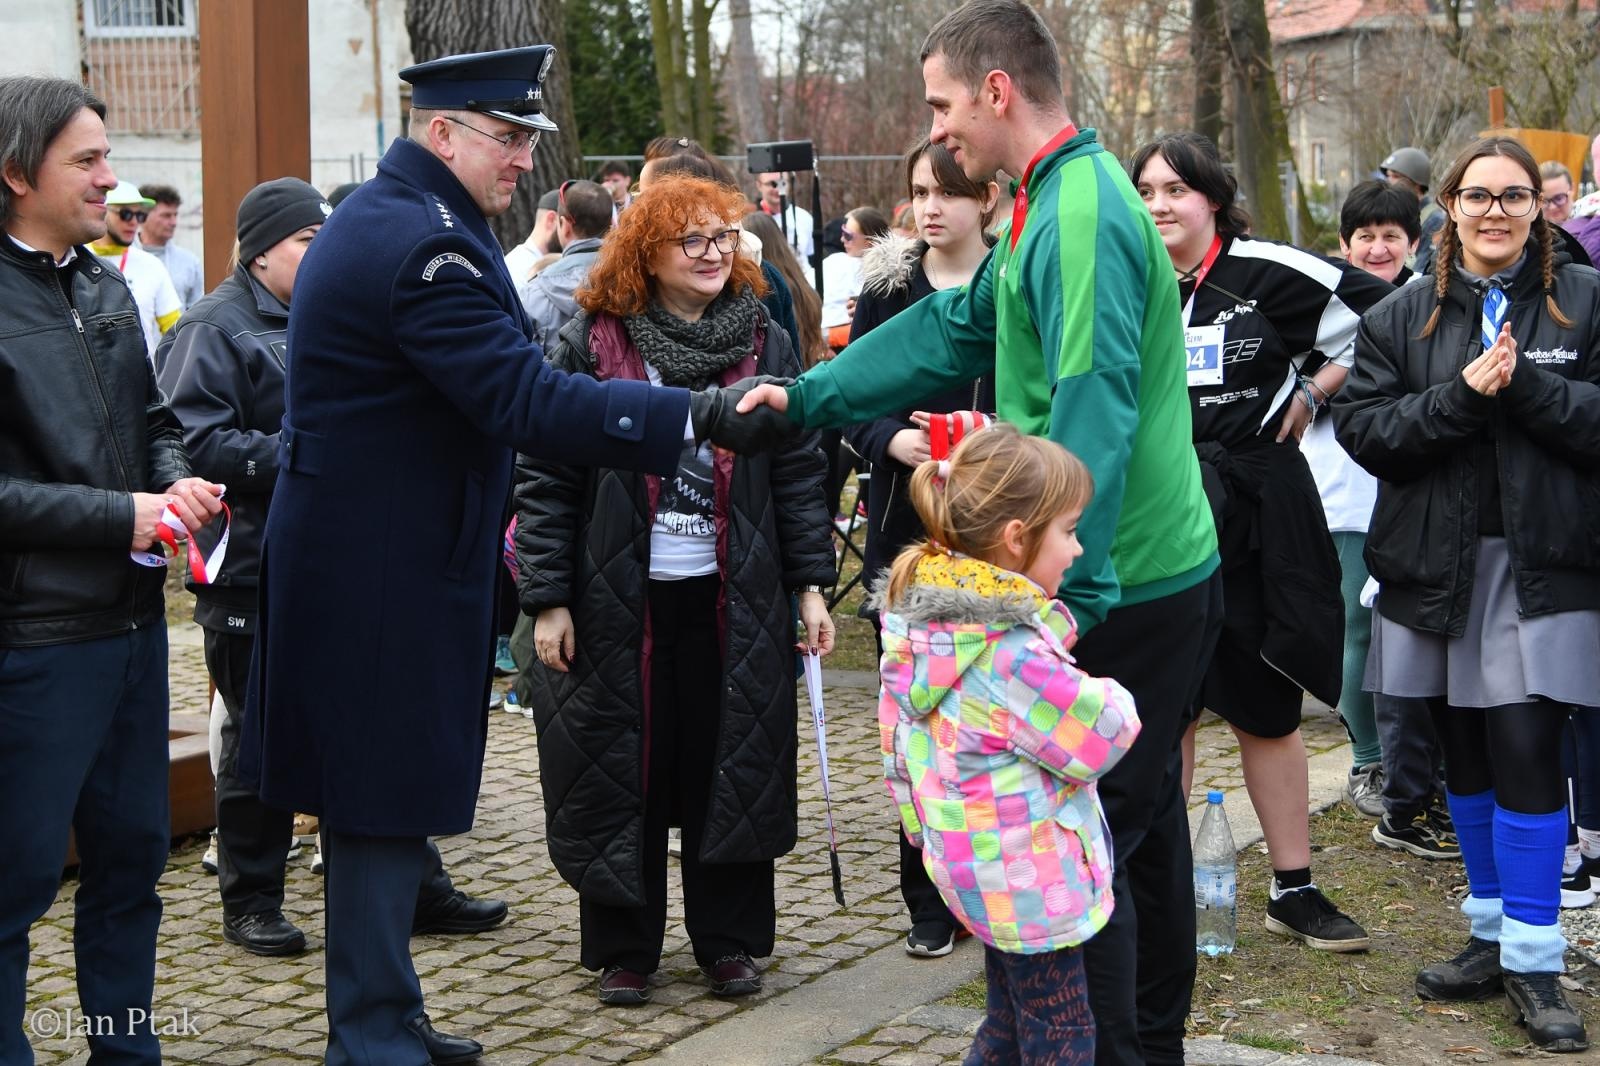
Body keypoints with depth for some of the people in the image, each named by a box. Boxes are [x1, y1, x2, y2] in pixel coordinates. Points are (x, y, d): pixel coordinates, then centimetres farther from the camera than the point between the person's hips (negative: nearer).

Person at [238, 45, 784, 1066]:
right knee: (390, 799, -1)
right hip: (388, 573, -11)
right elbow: (531, 402, -28)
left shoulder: (379, 217, 14)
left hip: (357, 554, 11)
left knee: (382, 797, 18)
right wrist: (700, 413, -30)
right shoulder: (423, 244, -22)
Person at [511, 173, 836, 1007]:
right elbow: (545, 478, -3)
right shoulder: (591, 345, -2)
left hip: (732, 600, 2)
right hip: (619, 601, -2)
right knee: (621, 769, 4)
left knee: (733, 766, 6)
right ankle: (622, 949, 18)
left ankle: (729, 940, 21)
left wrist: (811, 584, 2)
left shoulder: (764, 344, 6)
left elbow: (798, 474, 8)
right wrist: (548, 599, -8)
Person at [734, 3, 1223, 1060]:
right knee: (1141, 820, 18)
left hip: (1120, 589, -10)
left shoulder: (1082, 217, -19)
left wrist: (1065, 594, -25)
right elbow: (954, 334, 21)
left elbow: (1092, 421, -25)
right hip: (1158, 575, 10)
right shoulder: (1059, 199, 14)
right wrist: (807, 398, 21)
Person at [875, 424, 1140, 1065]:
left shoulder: (921, 619, 3)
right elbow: (1103, 737, -20)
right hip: (1030, 881, -9)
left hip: (975, 863, 9)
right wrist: (1110, 698, 1)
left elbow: (897, 738, 12)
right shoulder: (1011, 651, -27)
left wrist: (919, 817, 23)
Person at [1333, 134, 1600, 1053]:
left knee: (1525, 751, -10)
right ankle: (1494, 936, 25)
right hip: (1436, 569, 3)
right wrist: (1460, 397, -14)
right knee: (1466, 758, 11)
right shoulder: (1402, 316, 8)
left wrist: (1524, 386, -17)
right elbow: (1362, 428, -1)